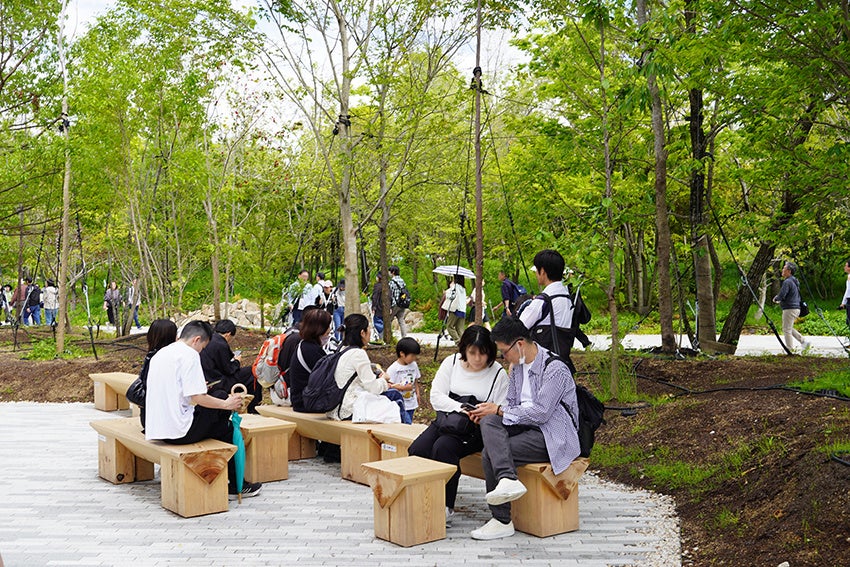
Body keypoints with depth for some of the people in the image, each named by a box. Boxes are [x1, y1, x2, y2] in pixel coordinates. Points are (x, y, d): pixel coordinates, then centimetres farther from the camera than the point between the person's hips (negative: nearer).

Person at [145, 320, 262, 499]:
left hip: (156, 429, 9)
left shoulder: (159, 354, 16)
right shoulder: (189, 354, -11)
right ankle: (234, 486, 17)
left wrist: (197, 388, 30)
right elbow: (196, 398, -18)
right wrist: (227, 404, -6)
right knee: (227, 428, 10)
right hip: (179, 431, -9)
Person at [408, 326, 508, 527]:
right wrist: (461, 408, -14)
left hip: (475, 429, -4)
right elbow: (436, 396, 1)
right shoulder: (452, 363, 7)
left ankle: (446, 508, -25)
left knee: (443, 448, -32)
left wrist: (493, 411, -25)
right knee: (416, 450, -23)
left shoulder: (498, 373, 0)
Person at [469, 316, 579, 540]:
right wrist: (488, 411, -3)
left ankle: (502, 522, -19)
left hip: (552, 435, -8)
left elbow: (540, 413, -20)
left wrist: (499, 410, -15)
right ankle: (508, 480, -40)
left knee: (490, 454, -24)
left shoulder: (555, 368, -15)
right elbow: (511, 403, 19)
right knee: (489, 422, -24)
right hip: (525, 426, 8)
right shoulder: (517, 365, 13)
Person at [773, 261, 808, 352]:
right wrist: (779, 299, 19)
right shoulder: (795, 281, 15)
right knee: (789, 328, 20)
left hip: (789, 309, -10)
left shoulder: (787, 282, -17)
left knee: (787, 329, -2)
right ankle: (803, 342, 13)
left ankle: (790, 350, 0)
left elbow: (781, 296, -23)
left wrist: (775, 299, 0)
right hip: (796, 308, 10)